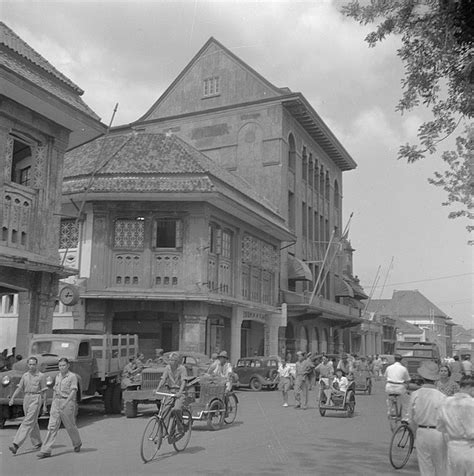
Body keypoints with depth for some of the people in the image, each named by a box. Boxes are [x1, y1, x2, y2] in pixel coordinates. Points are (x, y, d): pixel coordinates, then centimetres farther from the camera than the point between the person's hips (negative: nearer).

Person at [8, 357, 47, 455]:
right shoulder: (25, 375, 12)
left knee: (28, 422, -13)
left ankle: (16, 444, -20)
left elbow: (44, 391, -1)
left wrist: (44, 405, -2)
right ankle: (37, 443, 26)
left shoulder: (41, 376, -3)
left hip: (36, 399, -6)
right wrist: (12, 398, -8)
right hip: (26, 399, 6)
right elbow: (19, 388, 6)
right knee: (32, 422, 13)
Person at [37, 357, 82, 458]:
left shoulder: (72, 376, -7)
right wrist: (52, 405, 17)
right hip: (56, 402, 5)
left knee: (70, 426, 8)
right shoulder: (58, 376, 13)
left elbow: (73, 391, -15)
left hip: (67, 402, -5)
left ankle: (77, 443, 31)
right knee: (52, 426, -3)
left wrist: (65, 403, -23)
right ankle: (46, 450, -6)